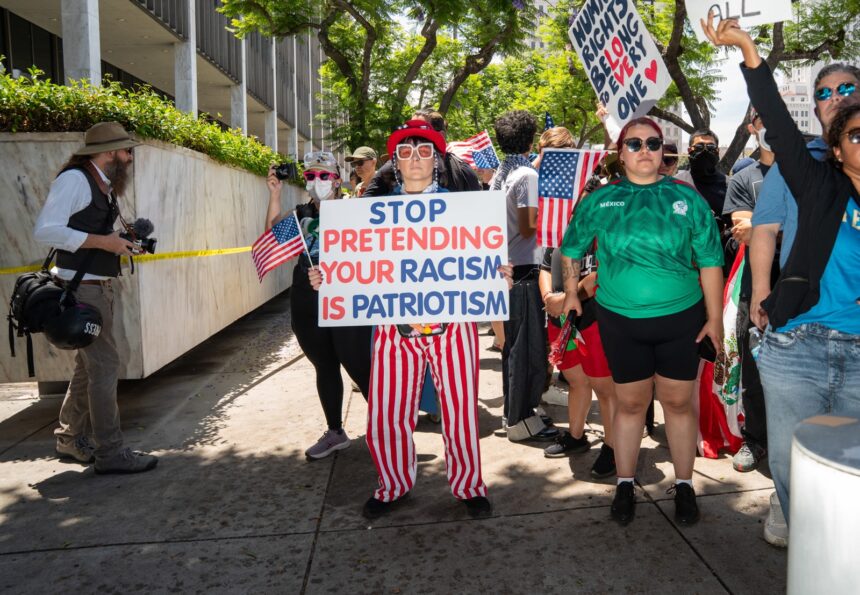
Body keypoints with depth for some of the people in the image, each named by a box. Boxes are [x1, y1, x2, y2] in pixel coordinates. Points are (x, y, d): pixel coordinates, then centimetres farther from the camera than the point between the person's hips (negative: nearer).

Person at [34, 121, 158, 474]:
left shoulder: (104, 186, 12)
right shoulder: (74, 179, -13)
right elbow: (45, 231, -21)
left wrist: (118, 243, 4)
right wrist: (103, 241, -21)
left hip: (100, 286, 9)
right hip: (82, 288, -9)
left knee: (89, 365, 17)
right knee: (104, 365, -6)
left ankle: (71, 439, 31)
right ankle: (110, 453, 3)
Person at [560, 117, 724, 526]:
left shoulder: (687, 199, -1)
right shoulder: (600, 200, 2)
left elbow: (709, 261, 0)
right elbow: (571, 248, 15)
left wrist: (714, 316, -2)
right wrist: (571, 292, 12)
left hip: (680, 317, 0)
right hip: (620, 320, 0)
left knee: (677, 401, 9)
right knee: (630, 403, 10)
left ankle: (684, 485, 26)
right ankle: (625, 484, 26)